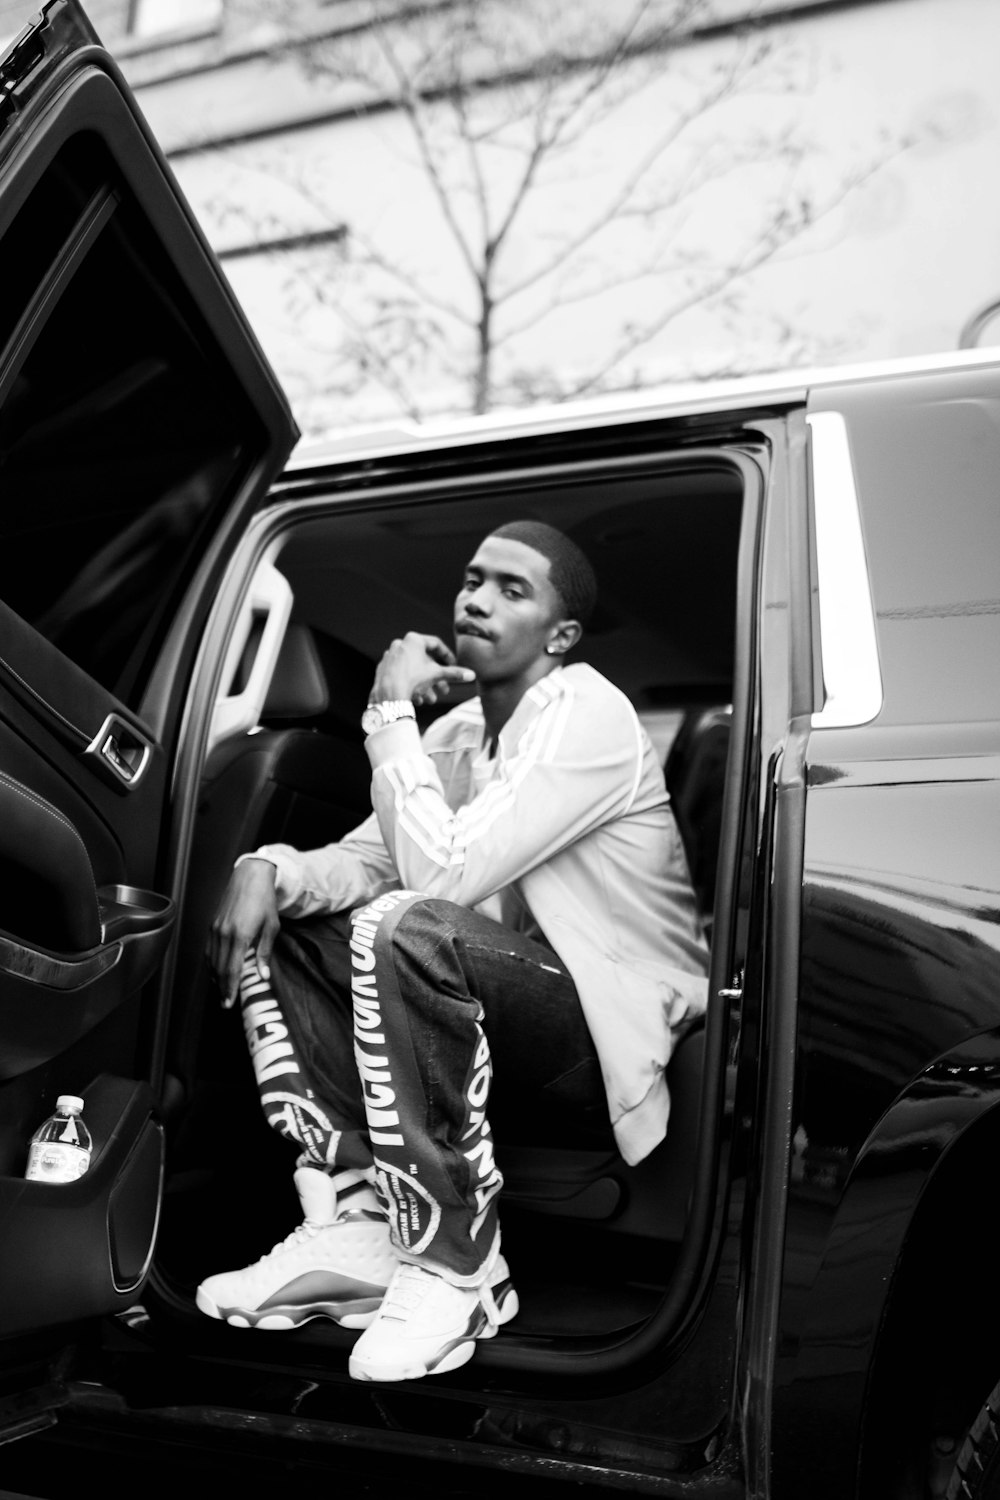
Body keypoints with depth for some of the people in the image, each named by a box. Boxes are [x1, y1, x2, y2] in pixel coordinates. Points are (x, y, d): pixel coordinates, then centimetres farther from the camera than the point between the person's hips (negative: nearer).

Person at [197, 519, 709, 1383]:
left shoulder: (588, 715, -15)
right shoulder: (460, 729, 11)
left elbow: (441, 872, -25)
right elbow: (368, 862, 7)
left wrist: (392, 713, -16)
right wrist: (271, 869, -14)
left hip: (617, 1036, -8)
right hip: (509, 1018, 8)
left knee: (405, 929, -34)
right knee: (267, 927, 0)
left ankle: (455, 1271, -21)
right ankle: (357, 1221, -9)